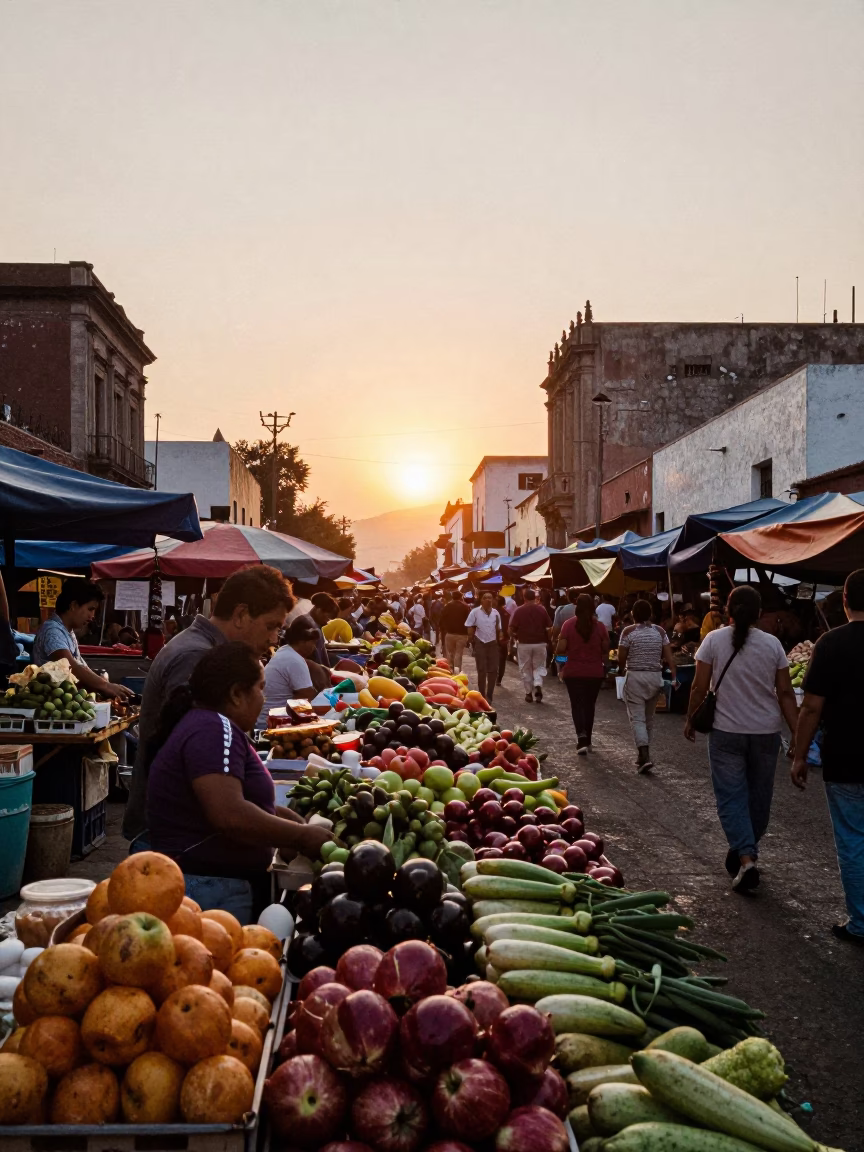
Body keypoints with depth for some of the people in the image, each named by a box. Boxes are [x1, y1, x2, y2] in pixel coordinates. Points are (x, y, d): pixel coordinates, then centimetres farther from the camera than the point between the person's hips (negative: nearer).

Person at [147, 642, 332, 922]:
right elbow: (230, 815, -29)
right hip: (209, 891, -11)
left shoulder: (205, 724, 17)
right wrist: (302, 837, -18)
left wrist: (303, 825, 13)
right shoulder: (214, 729, -17)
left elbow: (248, 800, 26)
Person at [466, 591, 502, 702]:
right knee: (482, 671, 0)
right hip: (480, 643, -3)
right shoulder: (475, 612, -9)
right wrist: (471, 639, -10)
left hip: (493, 643, 3)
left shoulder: (495, 612, 2)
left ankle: (489, 695, 15)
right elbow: (470, 626, -4)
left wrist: (500, 637, -1)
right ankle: (482, 695, 10)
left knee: (493, 670, 4)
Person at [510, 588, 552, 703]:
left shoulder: (519, 611, -6)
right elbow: (549, 627, -2)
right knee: (539, 667, 13)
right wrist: (546, 638, 13)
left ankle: (528, 693, 14)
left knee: (525, 669, 11)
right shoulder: (541, 609, -1)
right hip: (540, 643, 1)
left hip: (524, 643, -1)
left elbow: (512, 629, -10)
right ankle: (538, 686, -12)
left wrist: (515, 637, 8)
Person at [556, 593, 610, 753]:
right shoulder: (600, 626, -5)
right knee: (589, 705, 16)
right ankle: (587, 741, 25)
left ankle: (581, 737, -16)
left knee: (577, 705, 5)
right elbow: (606, 650, 1)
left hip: (573, 672, -2)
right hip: (595, 672, 2)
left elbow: (560, 649, -11)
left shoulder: (569, 624, -10)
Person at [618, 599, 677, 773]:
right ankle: (643, 755, 27)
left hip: (635, 677, -4)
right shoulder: (660, 631, 3)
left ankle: (645, 756, -19)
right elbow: (669, 657, -3)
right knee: (649, 718, 16)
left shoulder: (628, 632, -7)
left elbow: (621, 658, -6)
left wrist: (621, 671, 13)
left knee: (637, 718, -4)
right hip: (655, 676, 4)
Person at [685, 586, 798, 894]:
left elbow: (699, 687, -6)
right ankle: (745, 851, 30)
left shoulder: (714, 640, -6)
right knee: (758, 795, 16)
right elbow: (785, 693, -2)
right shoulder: (773, 644, -1)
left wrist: (691, 719, 8)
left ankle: (745, 858, -13)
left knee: (731, 795, 2)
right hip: (766, 732, 2)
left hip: (726, 731, -2)